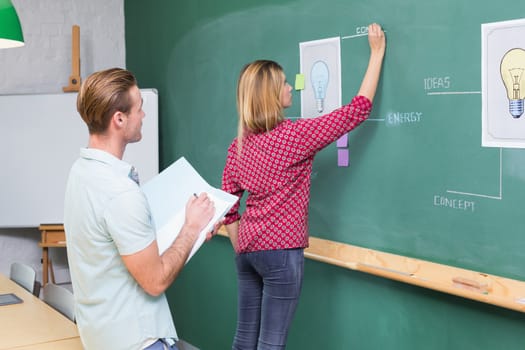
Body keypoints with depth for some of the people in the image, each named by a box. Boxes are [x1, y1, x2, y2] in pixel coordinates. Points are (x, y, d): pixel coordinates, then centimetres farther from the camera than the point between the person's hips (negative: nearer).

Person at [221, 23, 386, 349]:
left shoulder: (239, 144, 5)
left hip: (248, 249, 7)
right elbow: (358, 109, -7)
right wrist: (377, 53, 2)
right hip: (281, 250, -7)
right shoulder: (295, 135, -13)